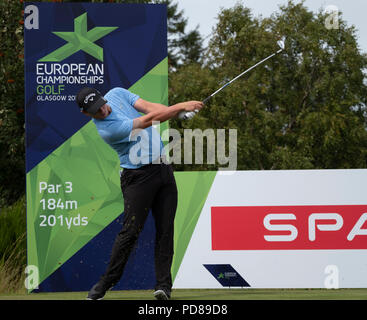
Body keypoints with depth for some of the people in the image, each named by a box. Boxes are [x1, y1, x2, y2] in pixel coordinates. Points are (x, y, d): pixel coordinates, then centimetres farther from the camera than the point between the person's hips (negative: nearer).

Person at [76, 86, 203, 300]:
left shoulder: (117, 94, 3)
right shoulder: (107, 129, -21)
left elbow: (149, 107, -3)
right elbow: (148, 120, -23)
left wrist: (179, 110, -21)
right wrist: (182, 106, -24)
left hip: (163, 168, 7)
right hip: (138, 176, -7)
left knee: (165, 229, -1)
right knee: (131, 231, -10)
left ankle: (163, 284, -1)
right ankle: (106, 283, 1)